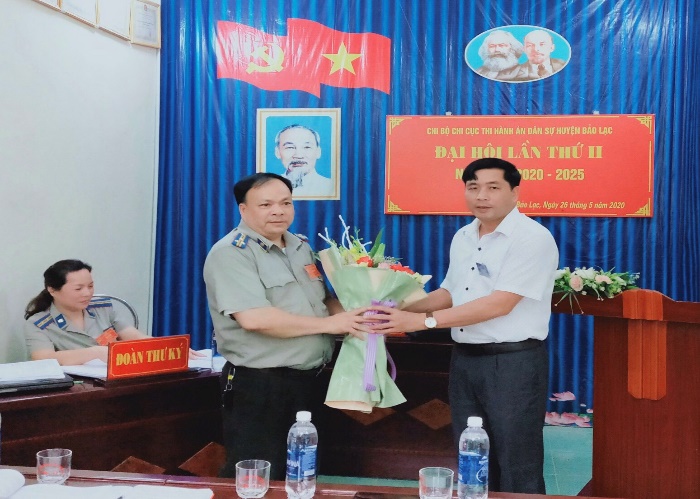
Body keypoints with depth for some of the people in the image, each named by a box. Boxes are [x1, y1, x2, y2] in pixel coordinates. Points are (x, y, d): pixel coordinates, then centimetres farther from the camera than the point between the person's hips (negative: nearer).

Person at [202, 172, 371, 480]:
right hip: (259, 388, -8)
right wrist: (329, 324, -20)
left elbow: (324, 299, 21)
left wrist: (348, 317, -4)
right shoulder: (231, 253, -14)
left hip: (310, 382, 8)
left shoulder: (300, 247, 12)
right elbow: (255, 318, -26)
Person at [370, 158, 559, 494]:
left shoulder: (533, 238, -15)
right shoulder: (462, 238, 11)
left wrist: (423, 321, -22)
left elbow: (499, 304, -22)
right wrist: (402, 310, 5)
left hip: (513, 363, -7)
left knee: (516, 470, 3)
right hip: (464, 360, 7)